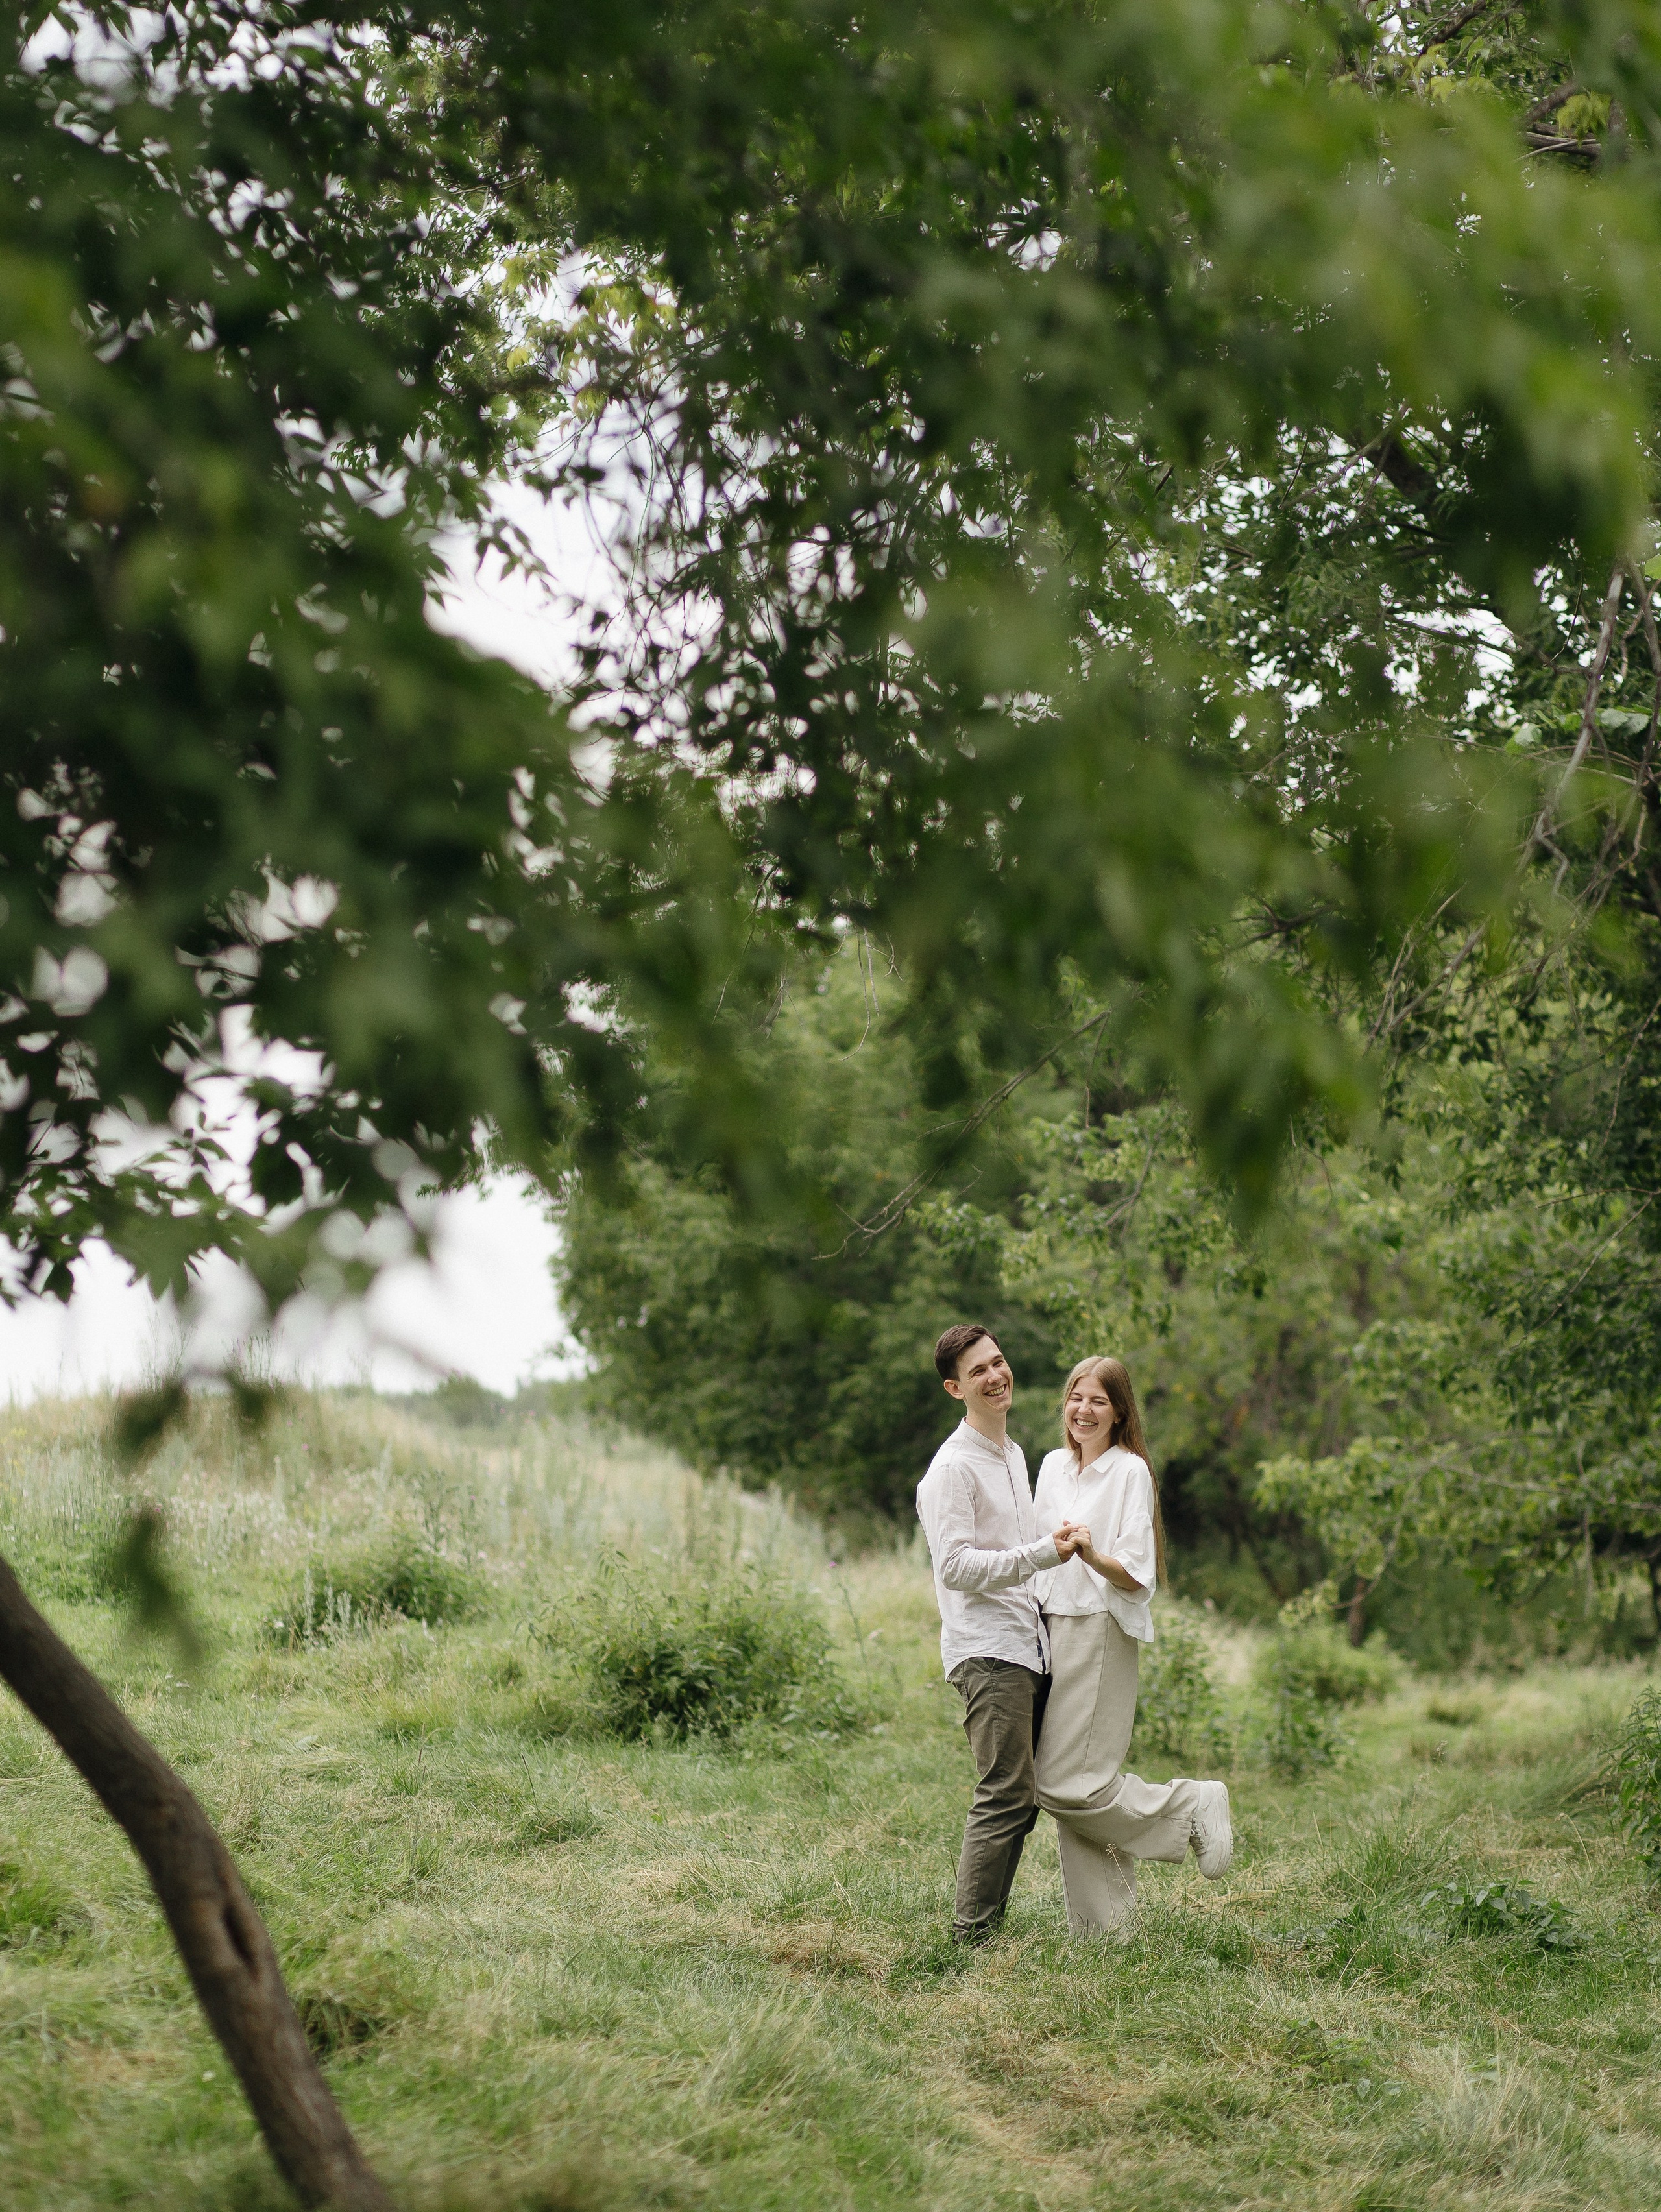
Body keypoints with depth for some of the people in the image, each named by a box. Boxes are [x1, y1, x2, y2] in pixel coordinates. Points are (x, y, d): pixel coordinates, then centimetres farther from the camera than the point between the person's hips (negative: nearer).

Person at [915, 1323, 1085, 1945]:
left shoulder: (1014, 1454, 20)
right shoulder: (953, 1467, -10)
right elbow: (957, 1566, -19)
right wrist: (1044, 1553, -22)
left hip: (1028, 1649, 9)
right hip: (987, 1653, -9)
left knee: (1020, 1799, 8)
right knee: (1007, 1796, -13)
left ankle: (982, 1926, 14)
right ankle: (971, 1936, -8)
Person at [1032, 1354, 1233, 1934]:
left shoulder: (1130, 1472, -6)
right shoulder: (1053, 1466, 14)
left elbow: (1136, 1577, -11)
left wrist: (1092, 1556, -27)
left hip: (1102, 1634, -7)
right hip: (1052, 1632, 7)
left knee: (1070, 1785, -13)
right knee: (1065, 1783, 4)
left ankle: (1193, 1807, 6)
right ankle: (1097, 1920, 12)